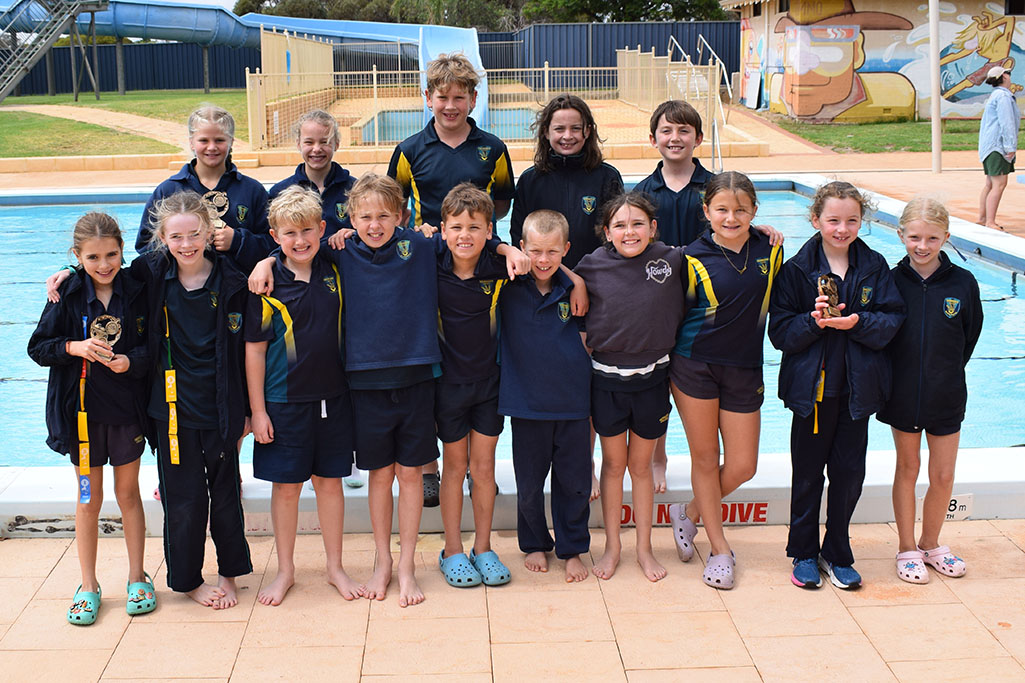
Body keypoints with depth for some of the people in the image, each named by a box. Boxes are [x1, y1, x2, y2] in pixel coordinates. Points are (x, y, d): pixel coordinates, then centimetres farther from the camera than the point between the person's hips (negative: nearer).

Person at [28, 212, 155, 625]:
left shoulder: (136, 292, -4)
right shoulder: (67, 294, -5)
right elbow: (38, 348, -3)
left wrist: (131, 361, -19)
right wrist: (75, 347, -20)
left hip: (127, 408, 0)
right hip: (82, 409, 0)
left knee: (128, 492, 12)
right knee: (89, 498, 9)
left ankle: (137, 577, 25)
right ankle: (88, 586, 21)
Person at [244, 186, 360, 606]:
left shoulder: (334, 272, 1)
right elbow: (254, 350, -5)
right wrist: (257, 410, -7)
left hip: (332, 397, 3)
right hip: (284, 402, -3)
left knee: (330, 480, 11)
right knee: (286, 485, 7)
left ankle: (335, 568, 24)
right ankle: (285, 571, 22)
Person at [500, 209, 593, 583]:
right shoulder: (510, 288, -5)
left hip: (572, 400, 1)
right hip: (527, 401, -1)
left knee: (574, 482, 8)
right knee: (529, 483, 10)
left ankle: (572, 549, 25)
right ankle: (534, 544, 31)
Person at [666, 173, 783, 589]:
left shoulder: (770, 250, 1)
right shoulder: (694, 259, -7)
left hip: (744, 369, 3)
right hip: (695, 364, -3)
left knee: (742, 467, 3)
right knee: (704, 456, 6)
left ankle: (690, 513, 31)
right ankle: (719, 549, 20)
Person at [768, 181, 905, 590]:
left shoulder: (874, 268, 2)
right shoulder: (797, 269, -4)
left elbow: (892, 321, -4)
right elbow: (780, 331, -8)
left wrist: (857, 322, -20)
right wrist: (814, 321, -24)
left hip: (857, 387, 2)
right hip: (812, 387, -2)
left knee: (850, 472, 7)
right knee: (808, 472, 9)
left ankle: (838, 553, 24)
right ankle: (804, 553, 24)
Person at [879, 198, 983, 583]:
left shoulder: (962, 283, -6)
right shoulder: (890, 282, -7)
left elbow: (969, 338, 4)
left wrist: (947, 374, 2)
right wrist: (890, 378, -6)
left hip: (946, 396, 1)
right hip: (903, 394, -1)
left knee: (943, 476, 6)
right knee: (907, 469, 11)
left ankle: (930, 544, 28)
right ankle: (907, 549, 23)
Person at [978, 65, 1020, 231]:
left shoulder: (996, 96, 21)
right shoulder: (1003, 96, -11)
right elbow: (1006, 123, -17)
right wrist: (1011, 146, -19)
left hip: (990, 146, 11)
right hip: (998, 144, -11)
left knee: (991, 184, 13)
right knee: (999, 184, -16)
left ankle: (983, 218, 17)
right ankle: (990, 222, -21)